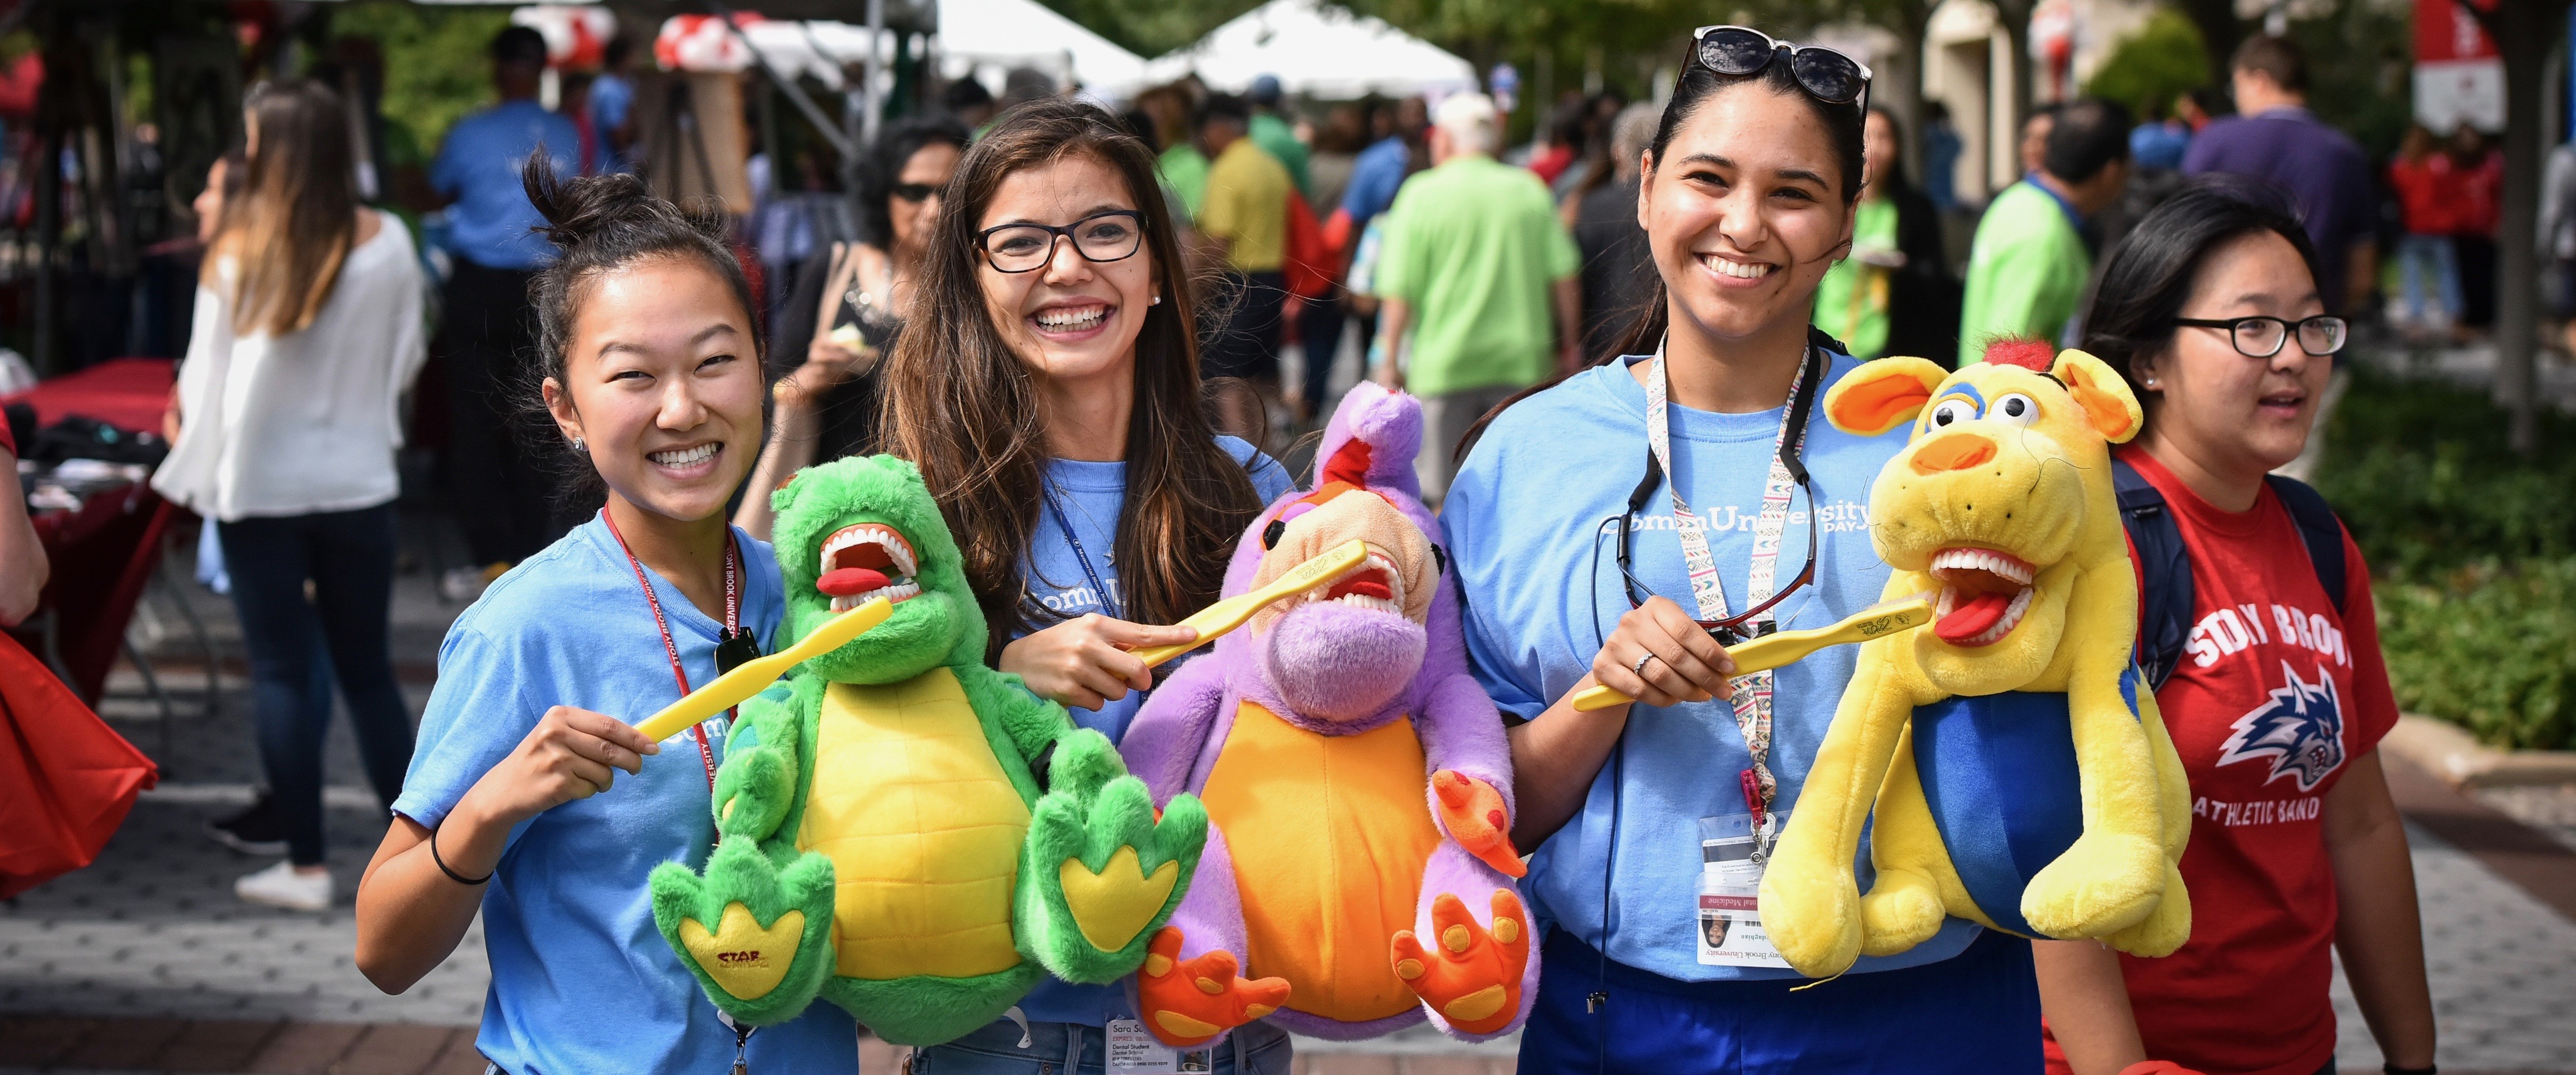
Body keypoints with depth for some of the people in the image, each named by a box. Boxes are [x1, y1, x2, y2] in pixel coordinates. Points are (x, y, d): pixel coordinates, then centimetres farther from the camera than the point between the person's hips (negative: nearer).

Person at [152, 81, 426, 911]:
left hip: (260, 484, -2)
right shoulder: (388, 245, -5)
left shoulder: (238, 250, -11)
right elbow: (406, 361, 5)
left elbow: (207, 370, -5)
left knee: (281, 670, 5)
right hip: (358, 482, 2)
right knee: (369, 672, 11)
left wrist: (193, 463, 10)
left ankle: (306, 863, 7)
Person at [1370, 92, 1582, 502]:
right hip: (1520, 361, 3)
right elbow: (1565, 275, 4)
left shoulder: (1423, 194, -6)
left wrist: (1390, 359, 0)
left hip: (1444, 363, -3)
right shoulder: (1529, 189, 3)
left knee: (1440, 493, 4)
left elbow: (1400, 291, -9)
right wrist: (1570, 343, 15)